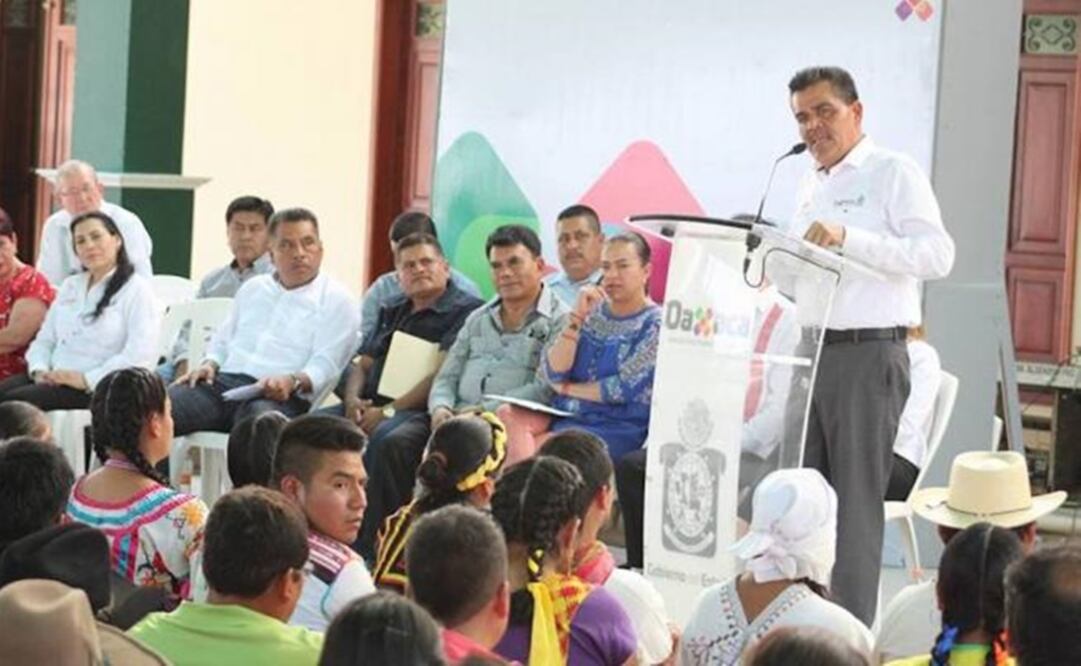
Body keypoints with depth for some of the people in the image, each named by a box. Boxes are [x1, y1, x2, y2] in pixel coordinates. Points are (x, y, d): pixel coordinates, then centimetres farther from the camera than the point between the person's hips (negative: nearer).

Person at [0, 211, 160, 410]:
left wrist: (86, 379, -20)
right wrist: (39, 370, -3)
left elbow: (140, 356, -13)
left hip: (97, 387, -6)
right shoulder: (69, 286, 21)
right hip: (53, 378, 6)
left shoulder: (136, 289, -1)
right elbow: (44, 339, 20)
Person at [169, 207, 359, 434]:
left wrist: (293, 381, -24)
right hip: (222, 382, 5)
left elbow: (324, 365, -3)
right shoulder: (253, 288, 27)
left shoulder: (337, 300, 8)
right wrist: (209, 364, 8)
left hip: (281, 397, -5)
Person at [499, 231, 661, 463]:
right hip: (564, 414, 6)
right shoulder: (592, 312, 13)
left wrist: (567, 388, 0)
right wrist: (577, 317, -8)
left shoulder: (655, 324, -2)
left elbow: (625, 388, -11)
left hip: (615, 427, -6)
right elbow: (553, 374, 2)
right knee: (507, 416, -23)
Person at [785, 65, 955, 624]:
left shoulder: (894, 173, -4)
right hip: (812, 350, 7)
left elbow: (937, 255, -17)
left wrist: (848, 238, -23)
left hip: (868, 354, -7)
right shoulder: (810, 185, 19)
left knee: (856, 500, -5)